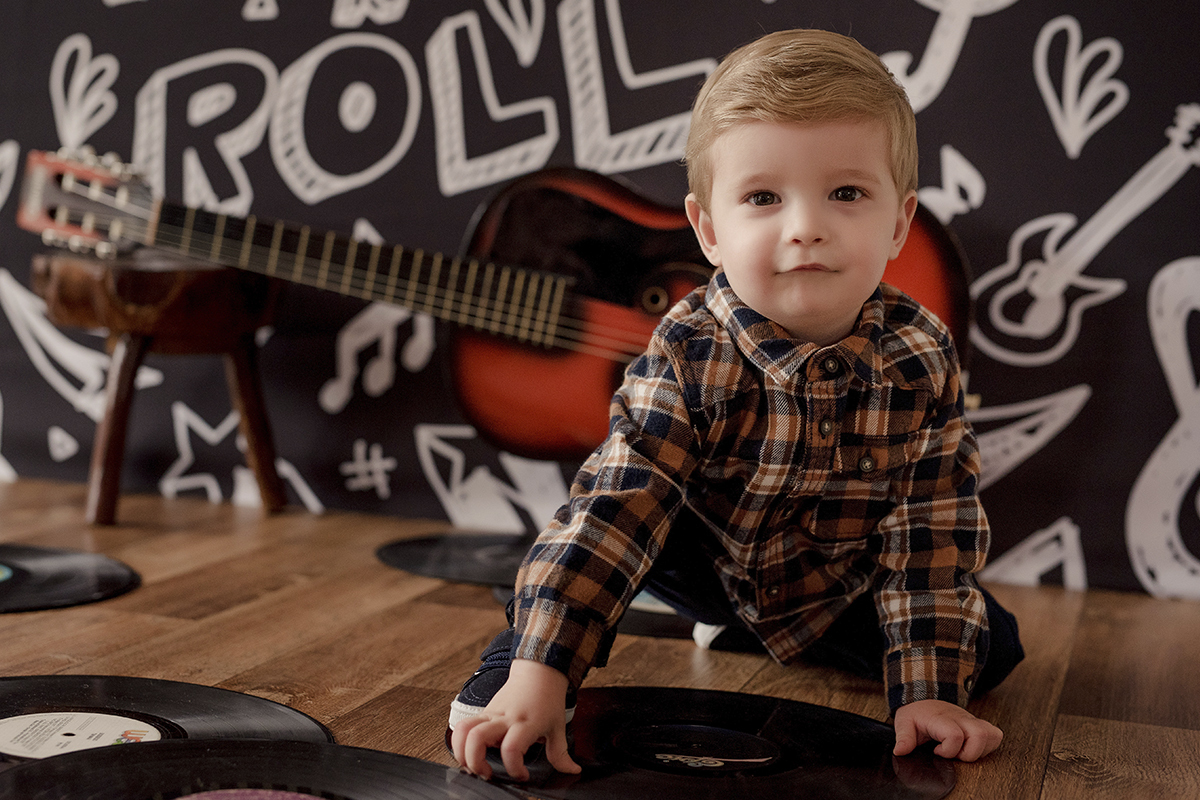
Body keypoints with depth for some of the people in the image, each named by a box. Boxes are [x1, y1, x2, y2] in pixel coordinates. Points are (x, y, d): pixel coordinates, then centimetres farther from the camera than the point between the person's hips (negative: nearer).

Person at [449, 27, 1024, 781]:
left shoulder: (924, 361, -24)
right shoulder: (688, 356, -31)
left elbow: (937, 530, -19)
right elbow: (613, 508, -36)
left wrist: (928, 690, -24)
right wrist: (538, 674, -43)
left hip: (840, 584, 4)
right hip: (707, 561, -3)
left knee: (991, 645, -5)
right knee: (593, 525, -28)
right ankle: (507, 666, -5)